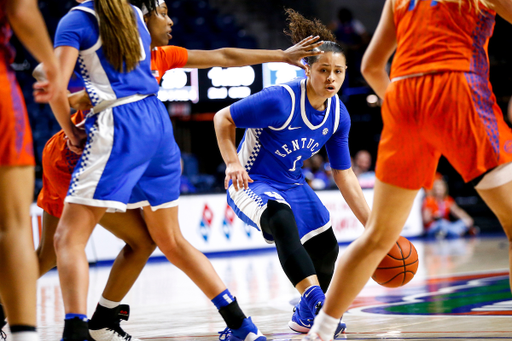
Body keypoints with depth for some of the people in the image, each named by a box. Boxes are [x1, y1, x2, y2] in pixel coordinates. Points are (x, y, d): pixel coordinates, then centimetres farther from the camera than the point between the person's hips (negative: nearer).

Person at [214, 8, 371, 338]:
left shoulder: (339, 115, -8)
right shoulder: (280, 100, -28)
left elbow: (344, 174, 0)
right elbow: (223, 118, -19)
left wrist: (371, 223, -2)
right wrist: (233, 162, -32)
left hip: (292, 185, 8)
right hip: (251, 183, -8)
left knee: (326, 248, 13)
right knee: (282, 221, -39)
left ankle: (306, 317, 40)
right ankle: (315, 300, -48)